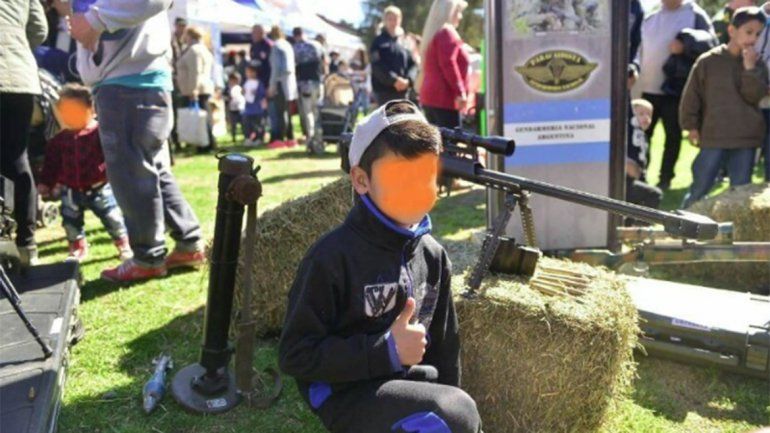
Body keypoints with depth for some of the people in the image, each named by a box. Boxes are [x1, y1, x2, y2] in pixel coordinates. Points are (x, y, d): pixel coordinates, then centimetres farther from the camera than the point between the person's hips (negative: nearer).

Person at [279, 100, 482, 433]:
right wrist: (386, 351, -19)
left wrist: (445, 402, 13)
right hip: (346, 393, -7)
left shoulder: (432, 256, 4)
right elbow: (295, 355, -15)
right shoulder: (333, 257, -15)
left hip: (415, 385, 7)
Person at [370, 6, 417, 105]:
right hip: (384, 90, -5)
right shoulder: (378, 42, 1)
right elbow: (378, 66, -12)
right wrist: (394, 80, -22)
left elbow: (412, 64, 8)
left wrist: (407, 80, -11)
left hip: (402, 90, 5)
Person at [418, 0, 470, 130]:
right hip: (444, 96, -9)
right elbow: (448, 64, -18)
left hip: (430, 95, 10)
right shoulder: (447, 33, -7)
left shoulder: (433, 33, 22)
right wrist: (460, 91, -20)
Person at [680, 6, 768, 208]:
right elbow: (692, 95, 2)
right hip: (713, 136, -2)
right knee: (700, 188, 2)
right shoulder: (708, 61, -1)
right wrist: (691, 125, -2)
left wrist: (749, 67, -13)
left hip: (746, 138, 3)